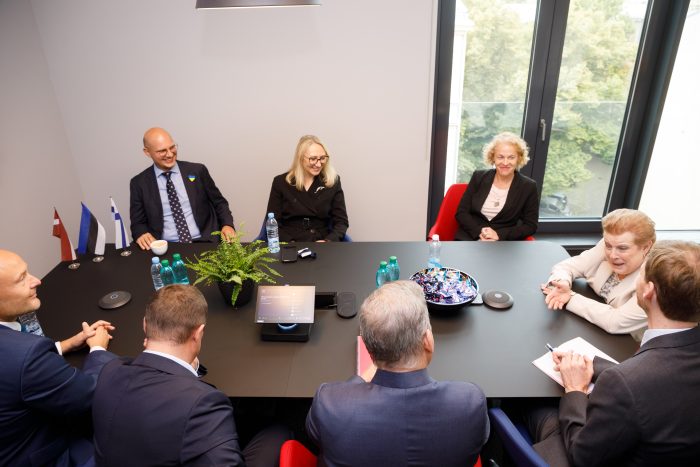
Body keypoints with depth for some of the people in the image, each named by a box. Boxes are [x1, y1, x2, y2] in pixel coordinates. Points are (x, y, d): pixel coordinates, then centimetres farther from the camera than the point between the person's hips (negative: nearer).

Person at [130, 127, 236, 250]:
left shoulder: (197, 171, 7)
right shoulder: (139, 183, 8)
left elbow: (219, 202, 14)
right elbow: (138, 222, 12)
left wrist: (227, 225, -5)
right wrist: (142, 234, -10)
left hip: (204, 243, -1)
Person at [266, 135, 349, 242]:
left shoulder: (333, 181, 6)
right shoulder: (280, 182, 4)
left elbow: (341, 221, 5)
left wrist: (328, 241, -14)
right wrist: (290, 245, -15)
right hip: (289, 247, -1)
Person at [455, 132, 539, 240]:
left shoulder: (528, 187, 2)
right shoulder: (478, 177, 5)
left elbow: (530, 225, 3)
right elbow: (461, 212, 5)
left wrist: (499, 234, -11)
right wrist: (479, 232, -13)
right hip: (468, 238, 1)